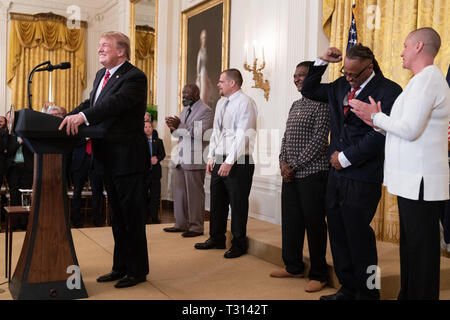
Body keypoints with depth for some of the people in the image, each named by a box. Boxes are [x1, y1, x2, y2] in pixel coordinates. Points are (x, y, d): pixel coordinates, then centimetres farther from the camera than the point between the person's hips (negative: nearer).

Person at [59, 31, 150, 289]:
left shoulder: (134, 77, -14)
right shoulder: (102, 74, 16)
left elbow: (116, 102, -29)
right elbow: (90, 103, 17)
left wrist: (82, 116, -40)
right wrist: (68, 118, 1)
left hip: (128, 158, -9)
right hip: (109, 159, 9)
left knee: (132, 216, 1)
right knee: (118, 216, 16)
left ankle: (137, 270, 14)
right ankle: (120, 267, 28)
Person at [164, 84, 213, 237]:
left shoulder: (205, 111, -6)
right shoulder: (185, 110, 21)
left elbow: (200, 133, -19)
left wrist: (180, 125, -18)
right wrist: (173, 127, 1)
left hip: (195, 160, -8)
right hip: (181, 159, 8)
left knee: (195, 193, -3)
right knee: (179, 192, 10)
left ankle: (196, 227, 6)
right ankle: (181, 224, 19)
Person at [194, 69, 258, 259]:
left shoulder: (244, 102, -11)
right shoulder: (221, 103, 16)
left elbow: (242, 135, -18)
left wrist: (229, 161, -22)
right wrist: (211, 157, 12)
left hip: (238, 162, -8)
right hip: (219, 161, 8)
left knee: (238, 203, 0)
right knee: (217, 201, 14)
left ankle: (239, 244, 14)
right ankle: (216, 239, 28)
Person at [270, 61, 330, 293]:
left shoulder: (322, 104, -7)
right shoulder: (295, 105, 18)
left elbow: (319, 140, -14)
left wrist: (294, 165, -13)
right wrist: (283, 162, 2)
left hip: (312, 173, -8)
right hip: (290, 174, 8)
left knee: (314, 223, -1)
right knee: (290, 221, 13)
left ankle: (318, 274, 12)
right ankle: (294, 267, 28)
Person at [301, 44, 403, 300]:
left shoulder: (388, 90, -7)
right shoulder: (341, 86, 14)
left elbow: (381, 133, -15)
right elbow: (309, 90, 26)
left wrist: (346, 157, -9)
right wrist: (323, 62, 12)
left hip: (363, 177, -7)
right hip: (337, 173, 7)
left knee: (358, 236, -2)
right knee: (338, 234, 10)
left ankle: (367, 293, 16)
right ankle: (348, 289, 23)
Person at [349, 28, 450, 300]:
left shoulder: (427, 79, -13)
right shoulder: (426, 79, 20)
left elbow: (409, 129, -20)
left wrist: (376, 116, -7)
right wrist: (378, 122, 9)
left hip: (420, 182, -11)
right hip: (412, 180, 11)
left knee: (421, 248, -3)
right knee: (411, 244, 17)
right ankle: (407, 294, 28)